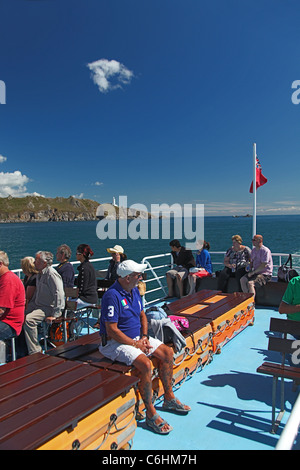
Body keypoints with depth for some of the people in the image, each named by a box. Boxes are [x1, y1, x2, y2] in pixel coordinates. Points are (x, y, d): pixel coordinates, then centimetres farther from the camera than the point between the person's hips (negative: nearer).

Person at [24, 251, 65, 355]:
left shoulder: (51, 274, -18)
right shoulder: (40, 274, 13)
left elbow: (59, 295, -23)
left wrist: (54, 315, -23)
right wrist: (30, 304, 16)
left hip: (49, 308, -9)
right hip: (38, 305, 9)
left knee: (28, 320, -26)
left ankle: (35, 352, -16)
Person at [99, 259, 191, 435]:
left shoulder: (134, 291, 5)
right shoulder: (112, 296, -23)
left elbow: (142, 315, 15)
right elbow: (111, 330, -24)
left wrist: (144, 337, 0)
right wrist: (135, 344, -18)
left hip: (137, 338, 9)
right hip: (116, 343, -9)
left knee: (167, 352, 2)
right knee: (145, 364, -29)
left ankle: (169, 398, 18)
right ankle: (151, 413, -10)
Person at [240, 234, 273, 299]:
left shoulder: (265, 250, -14)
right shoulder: (254, 250, 14)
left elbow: (264, 265, -20)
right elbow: (252, 261, 24)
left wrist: (253, 272, -17)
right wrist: (250, 270, 5)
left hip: (265, 274, -8)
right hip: (255, 272, 8)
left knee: (250, 283, -28)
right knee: (242, 279, -11)